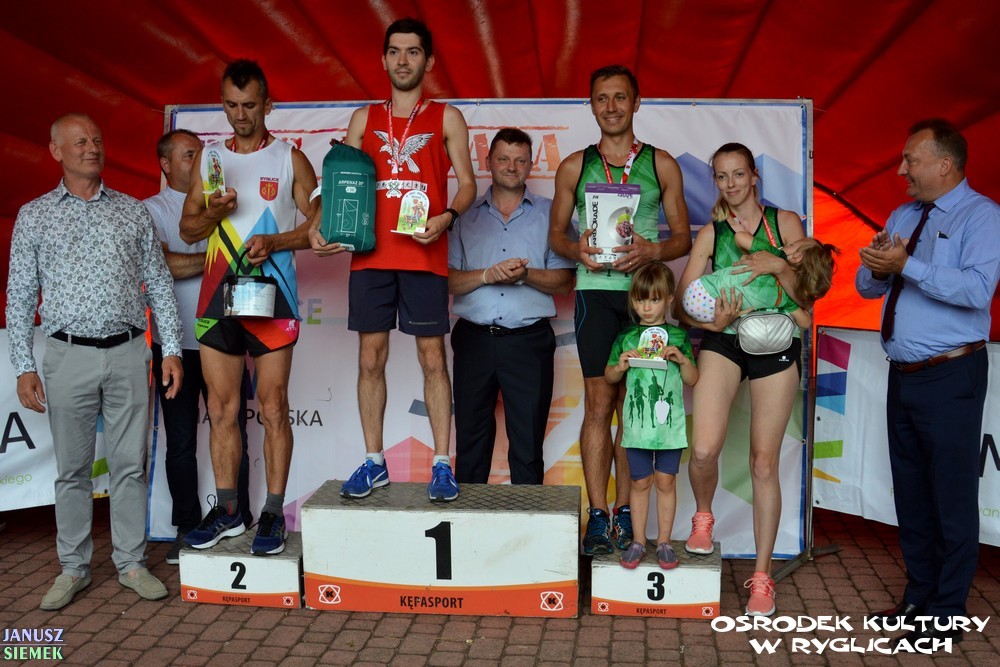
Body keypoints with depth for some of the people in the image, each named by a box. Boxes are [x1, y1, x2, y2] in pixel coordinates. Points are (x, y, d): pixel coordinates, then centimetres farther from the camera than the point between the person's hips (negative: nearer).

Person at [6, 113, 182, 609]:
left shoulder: (132, 212, 10)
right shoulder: (34, 215, 7)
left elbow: (159, 284, 9)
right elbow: (20, 295, 5)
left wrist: (171, 350, 2)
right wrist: (23, 367, -2)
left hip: (129, 353, 1)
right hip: (70, 355, -1)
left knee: (130, 464, 5)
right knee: (72, 469, 7)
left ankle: (132, 564, 17)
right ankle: (73, 568, 20)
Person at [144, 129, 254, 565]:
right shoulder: (151, 211, 2)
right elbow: (162, 265, -15)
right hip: (176, 345, -2)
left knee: (233, 436, 4)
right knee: (181, 442, 7)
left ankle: (238, 524, 14)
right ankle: (187, 528, 18)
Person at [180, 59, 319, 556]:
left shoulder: (289, 158, 5)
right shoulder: (210, 158, 14)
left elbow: (318, 225, 1)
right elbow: (187, 230, 14)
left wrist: (273, 242, -14)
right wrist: (212, 212, -6)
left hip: (270, 295, -3)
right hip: (217, 295, 4)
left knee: (272, 408, -2)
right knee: (221, 410, 7)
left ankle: (273, 514, 6)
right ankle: (226, 511, 18)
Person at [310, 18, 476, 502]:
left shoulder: (446, 118, 10)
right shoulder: (364, 119, 16)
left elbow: (467, 183, 5)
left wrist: (446, 218, -14)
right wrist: (320, 225, -3)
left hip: (424, 256, -2)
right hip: (370, 254, 3)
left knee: (433, 358, -1)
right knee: (370, 358, 4)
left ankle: (442, 465, 6)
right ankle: (373, 463, 15)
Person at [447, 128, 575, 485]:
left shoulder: (549, 213, 10)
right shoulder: (466, 215, 12)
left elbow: (564, 281, 4)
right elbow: (447, 279, 4)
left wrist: (525, 275, -13)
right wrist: (487, 275, -12)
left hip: (528, 341, -1)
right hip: (474, 339, 1)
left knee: (528, 445, 1)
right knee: (471, 442, 6)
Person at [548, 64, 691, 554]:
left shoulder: (662, 165, 10)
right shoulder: (575, 167, 12)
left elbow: (683, 236, 10)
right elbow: (556, 232, 14)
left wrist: (653, 251, -11)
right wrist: (577, 249, -8)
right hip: (595, 290, 0)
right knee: (598, 403, -3)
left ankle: (625, 513, 9)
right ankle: (598, 515, 1)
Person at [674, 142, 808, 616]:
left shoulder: (785, 222, 5)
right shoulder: (710, 233, 7)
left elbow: (807, 297, 2)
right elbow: (681, 305, 1)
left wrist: (779, 266, -16)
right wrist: (713, 321, -18)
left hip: (777, 345, 0)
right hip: (722, 343, 1)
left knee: (764, 462, 0)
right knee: (704, 449, -18)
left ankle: (762, 576, 13)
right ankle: (703, 517, 17)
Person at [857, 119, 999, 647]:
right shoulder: (901, 217, 14)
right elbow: (866, 286, 12)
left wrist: (906, 265, -27)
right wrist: (878, 268, -9)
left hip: (950, 378, -7)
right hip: (903, 375, 7)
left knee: (952, 498, 1)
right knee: (910, 493, 15)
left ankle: (945, 615, 13)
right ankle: (918, 597, 29)